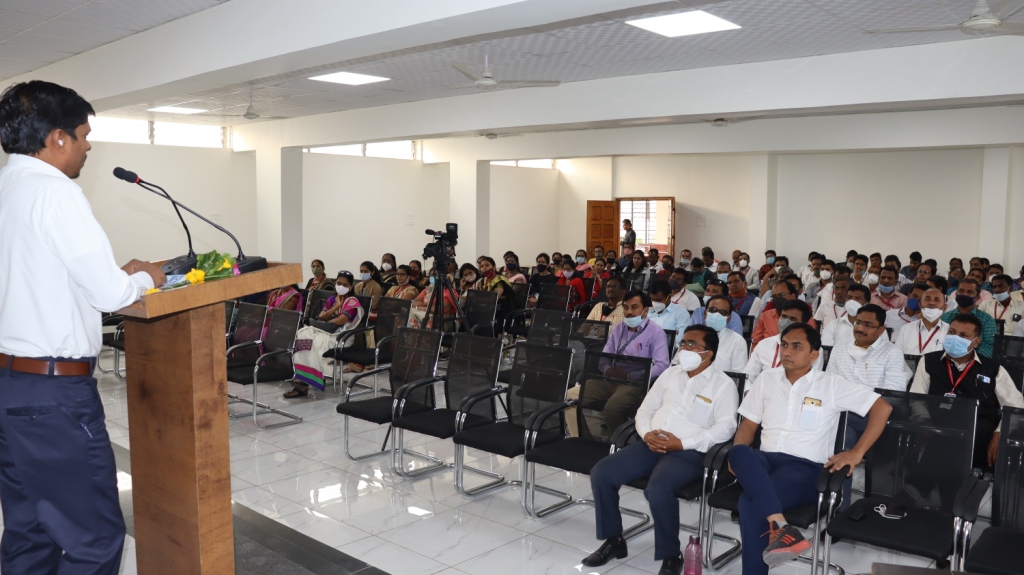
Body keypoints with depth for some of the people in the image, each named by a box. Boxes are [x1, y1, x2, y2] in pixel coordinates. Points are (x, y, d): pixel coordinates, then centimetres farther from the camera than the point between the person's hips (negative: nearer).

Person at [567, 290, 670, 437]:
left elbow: (661, 366, -12)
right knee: (571, 396, -13)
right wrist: (608, 370, -7)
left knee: (612, 407, -37)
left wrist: (631, 375, -21)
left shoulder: (656, 332, -1)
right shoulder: (618, 329, 19)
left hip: (636, 383, -6)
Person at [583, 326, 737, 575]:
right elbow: (645, 409, 18)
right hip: (652, 444, 6)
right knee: (601, 473, -12)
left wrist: (682, 443, -19)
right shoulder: (670, 373, 17)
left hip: (689, 451, -6)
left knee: (657, 490, -35)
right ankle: (613, 540, 5)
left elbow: (725, 427, -11)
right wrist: (646, 433, -4)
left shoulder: (723, 384, 0)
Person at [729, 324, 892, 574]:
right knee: (740, 453, -37)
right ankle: (780, 527, -46)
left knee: (750, 502, -35)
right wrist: (738, 456, -5)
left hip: (805, 467, -4)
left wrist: (856, 453, -8)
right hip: (764, 460, 4)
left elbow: (882, 408, -1)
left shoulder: (831, 384, 3)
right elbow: (748, 424, 16)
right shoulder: (766, 379, 14)